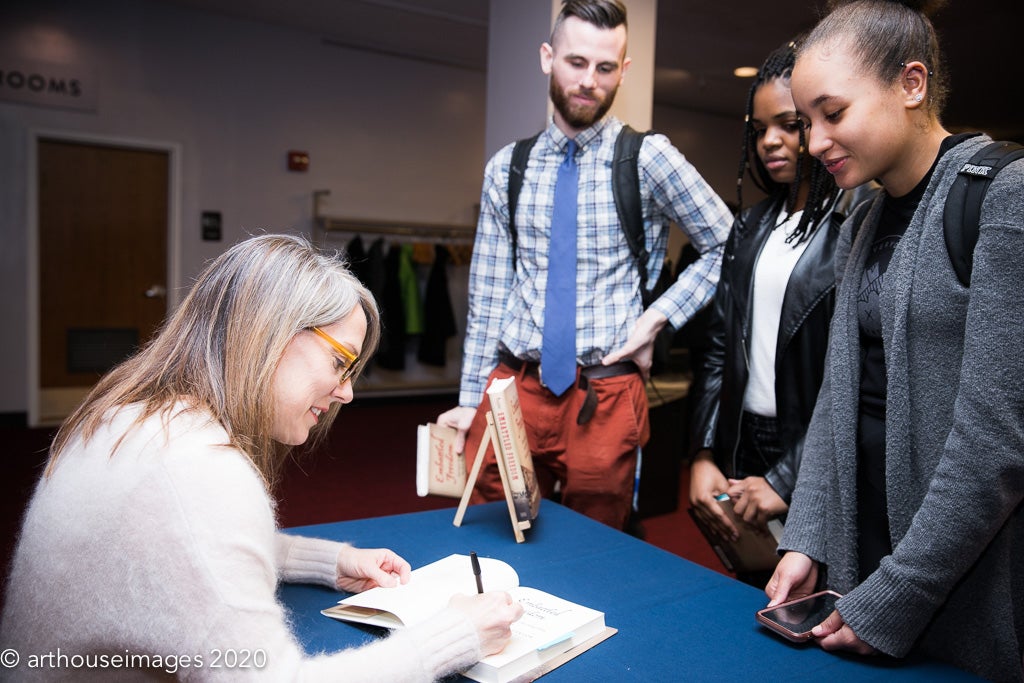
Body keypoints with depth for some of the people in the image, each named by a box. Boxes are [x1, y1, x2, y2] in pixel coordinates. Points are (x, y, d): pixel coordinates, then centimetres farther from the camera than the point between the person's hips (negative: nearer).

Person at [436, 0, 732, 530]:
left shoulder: (647, 158, -2)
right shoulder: (506, 169, 6)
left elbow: (727, 246, 4)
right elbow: (487, 295, 7)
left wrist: (657, 318, -7)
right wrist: (469, 401, 6)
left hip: (605, 397, -2)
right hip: (511, 387, 3)